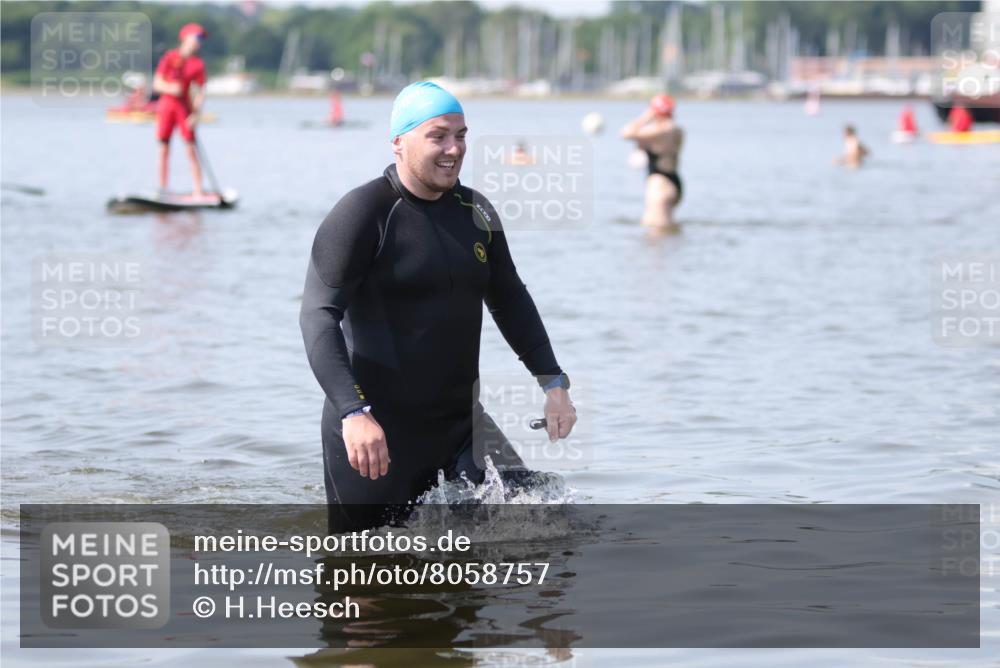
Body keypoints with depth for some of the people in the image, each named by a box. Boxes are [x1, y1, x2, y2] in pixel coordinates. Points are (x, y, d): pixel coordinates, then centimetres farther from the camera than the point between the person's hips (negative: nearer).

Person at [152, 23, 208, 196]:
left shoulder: (198, 64, 1)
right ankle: (162, 189, 7)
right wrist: (170, 88, -22)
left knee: (192, 149, -8)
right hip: (166, 105, 0)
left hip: (184, 107, 0)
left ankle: (198, 190, -8)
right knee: (164, 149, 2)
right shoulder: (170, 57, -1)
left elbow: (200, 92, -1)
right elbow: (156, 84, -1)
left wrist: (196, 114, -13)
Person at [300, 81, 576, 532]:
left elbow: (510, 300, 23)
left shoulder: (476, 213, 10)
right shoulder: (361, 216, -11)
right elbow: (318, 316, -18)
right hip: (378, 434, -6)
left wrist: (553, 383, 13)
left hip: (460, 423, 6)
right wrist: (353, 413, -30)